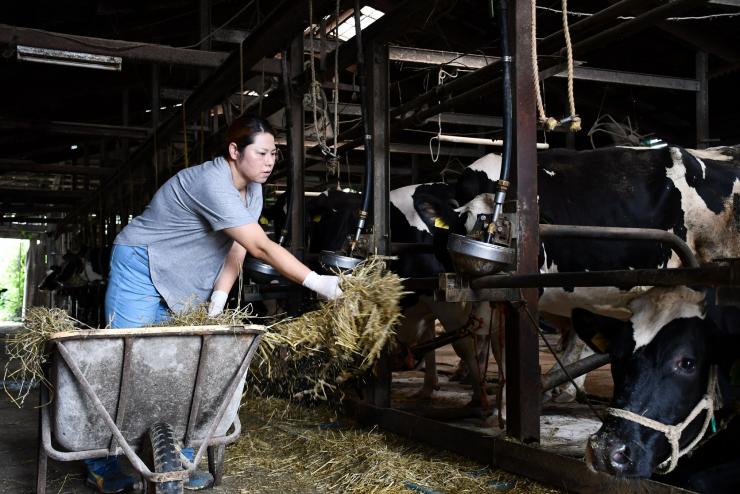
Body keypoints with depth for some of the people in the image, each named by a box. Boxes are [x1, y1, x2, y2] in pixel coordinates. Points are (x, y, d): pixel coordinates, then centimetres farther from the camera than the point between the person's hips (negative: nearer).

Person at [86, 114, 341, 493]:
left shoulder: (253, 191, 0)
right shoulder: (212, 183, -29)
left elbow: (236, 252, -5)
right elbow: (261, 248, -33)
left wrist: (216, 305, -16)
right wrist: (316, 282, -33)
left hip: (183, 282, 8)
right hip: (141, 267, -8)